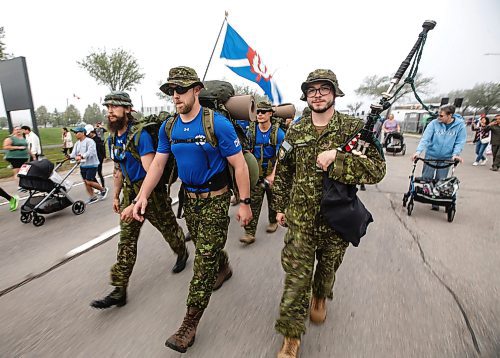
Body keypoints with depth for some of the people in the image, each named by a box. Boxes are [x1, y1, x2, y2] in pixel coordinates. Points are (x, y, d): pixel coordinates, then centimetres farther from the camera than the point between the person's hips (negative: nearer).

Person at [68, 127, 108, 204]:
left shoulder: (89, 141, -14)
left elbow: (90, 152, -29)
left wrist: (81, 156, -42)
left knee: (89, 182, -9)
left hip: (91, 165, -8)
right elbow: (74, 153, 3)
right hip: (83, 165, 8)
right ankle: (93, 197, 21)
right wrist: (69, 156, -19)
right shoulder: (77, 143, 11)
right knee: (85, 181, 10)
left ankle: (103, 190, 14)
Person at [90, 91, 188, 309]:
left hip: (151, 191, -7)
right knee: (126, 240, 6)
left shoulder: (140, 135, -21)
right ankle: (119, 290, 15)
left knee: (169, 228, 13)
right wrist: (116, 196, 20)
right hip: (130, 192, 7)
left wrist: (136, 204, -31)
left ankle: (182, 254, 45)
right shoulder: (113, 139, 5)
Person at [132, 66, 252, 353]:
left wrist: (245, 203, -15)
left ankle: (190, 324, 13)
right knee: (206, 247, 23)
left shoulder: (218, 124, -18)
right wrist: (143, 196, -7)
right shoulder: (168, 128, 1)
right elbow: (158, 163, 5)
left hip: (215, 199, -6)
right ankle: (224, 268, 55)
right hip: (189, 197, 6)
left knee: (205, 258, 0)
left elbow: (240, 165, -16)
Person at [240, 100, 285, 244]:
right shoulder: (251, 131, -1)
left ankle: (273, 222, 39)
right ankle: (249, 232, -2)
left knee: (273, 200, 16)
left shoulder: (278, 132, -10)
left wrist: (272, 175, -22)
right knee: (253, 202, -4)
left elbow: (280, 156, -14)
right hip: (256, 173, 1)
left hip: (273, 174, -1)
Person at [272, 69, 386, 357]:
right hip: (300, 218, 1)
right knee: (296, 276, 3)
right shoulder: (295, 132, 1)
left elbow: (377, 168, -16)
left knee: (328, 268, 22)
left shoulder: (354, 128, -7)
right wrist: (280, 207, 11)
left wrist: (336, 158, -28)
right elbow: (283, 173, 9)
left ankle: (320, 297, 55)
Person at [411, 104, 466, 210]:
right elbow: (425, 138, -15)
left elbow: (460, 142, -3)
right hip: (431, 155, -1)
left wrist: (455, 154, -19)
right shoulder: (434, 123, -10)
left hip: (446, 158, 1)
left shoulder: (460, 125, -6)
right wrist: (418, 151, -28)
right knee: (426, 178, 4)